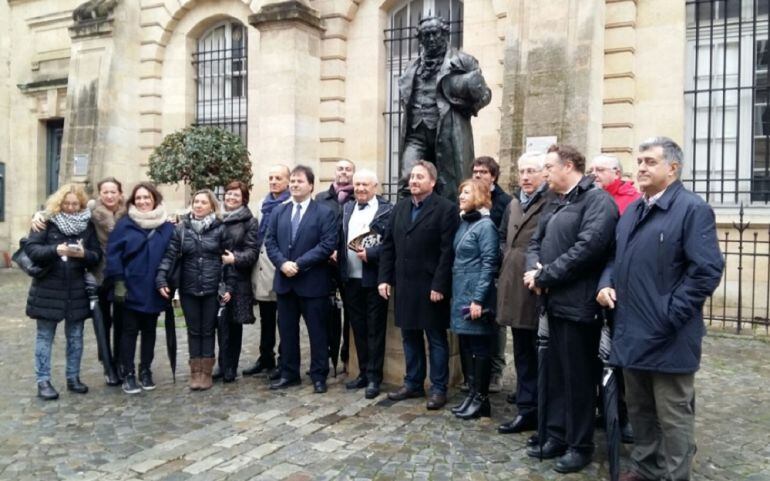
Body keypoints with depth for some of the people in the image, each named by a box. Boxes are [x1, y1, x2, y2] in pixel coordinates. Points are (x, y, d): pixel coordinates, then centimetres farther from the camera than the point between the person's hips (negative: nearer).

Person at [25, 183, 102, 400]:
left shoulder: (87, 224, 4)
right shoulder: (47, 221, -4)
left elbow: (97, 255, 2)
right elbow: (31, 248, -11)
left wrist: (84, 254, -19)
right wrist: (55, 250, -27)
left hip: (77, 289, 3)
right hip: (47, 289, -3)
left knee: (75, 336, 10)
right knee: (45, 336, 6)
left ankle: (73, 377, 23)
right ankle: (43, 381, 13)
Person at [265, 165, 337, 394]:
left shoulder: (325, 212, -4)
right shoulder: (279, 212, 12)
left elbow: (327, 245, -13)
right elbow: (270, 242, 7)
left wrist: (299, 264, -18)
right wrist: (282, 263, -12)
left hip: (312, 281, -4)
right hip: (284, 281, 5)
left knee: (317, 331, 4)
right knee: (287, 330, 12)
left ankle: (319, 376, 15)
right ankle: (289, 373, 25)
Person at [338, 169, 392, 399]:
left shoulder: (387, 210, -6)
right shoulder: (346, 209, 14)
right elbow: (339, 238, 15)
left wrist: (370, 253, -23)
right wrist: (335, 253, -3)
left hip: (373, 279, -6)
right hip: (351, 279, 6)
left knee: (374, 329, 3)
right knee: (358, 328, 14)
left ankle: (374, 377, 13)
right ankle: (363, 373, 27)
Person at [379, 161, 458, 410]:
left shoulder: (446, 209, -7)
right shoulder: (399, 208, 12)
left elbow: (447, 251, -13)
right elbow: (388, 246, 12)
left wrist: (439, 285, -17)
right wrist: (384, 278, 4)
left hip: (431, 286, -6)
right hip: (404, 285, 6)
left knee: (436, 339, 5)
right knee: (410, 337, 15)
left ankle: (438, 389, 15)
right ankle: (413, 383, 27)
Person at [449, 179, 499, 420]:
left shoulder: (485, 225, -10)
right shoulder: (464, 223, 12)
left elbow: (489, 264, -15)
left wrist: (478, 299, -18)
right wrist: (455, 294, 12)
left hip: (475, 296, -8)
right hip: (461, 295, 8)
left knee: (480, 348, 2)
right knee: (467, 347, 13)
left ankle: (481, 398, 12)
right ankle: (473, 393, 24)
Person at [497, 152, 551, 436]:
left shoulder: (553, 203, -11)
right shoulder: (513, 205, 16)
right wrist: (509, 259, 12)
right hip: (515, 287, 8)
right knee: (522, 353, 15)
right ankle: (527, 410, 26)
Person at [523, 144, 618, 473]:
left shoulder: (597, 200, -12)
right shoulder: (556, 205, 18)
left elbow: (588, 247, -24)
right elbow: (536, 242, 15)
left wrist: (544, 275, -17)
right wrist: (534, 270, -7)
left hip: (578, 303, -9)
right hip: (555, 300, 9)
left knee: (578, 376, 3)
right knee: (556, 372, 16)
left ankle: (580, 445, 18)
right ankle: (557, 436, 29)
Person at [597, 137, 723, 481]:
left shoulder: (692, 209, -10)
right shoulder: (632, 211, 15)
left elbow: (707, 270, -17)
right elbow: (617, 257, 22)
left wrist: (670, 314, -19)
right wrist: (606, 283, 2)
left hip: (668, 337, -8)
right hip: (632, 332, 8)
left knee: (673, 416, 5)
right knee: (640, 410, 20)